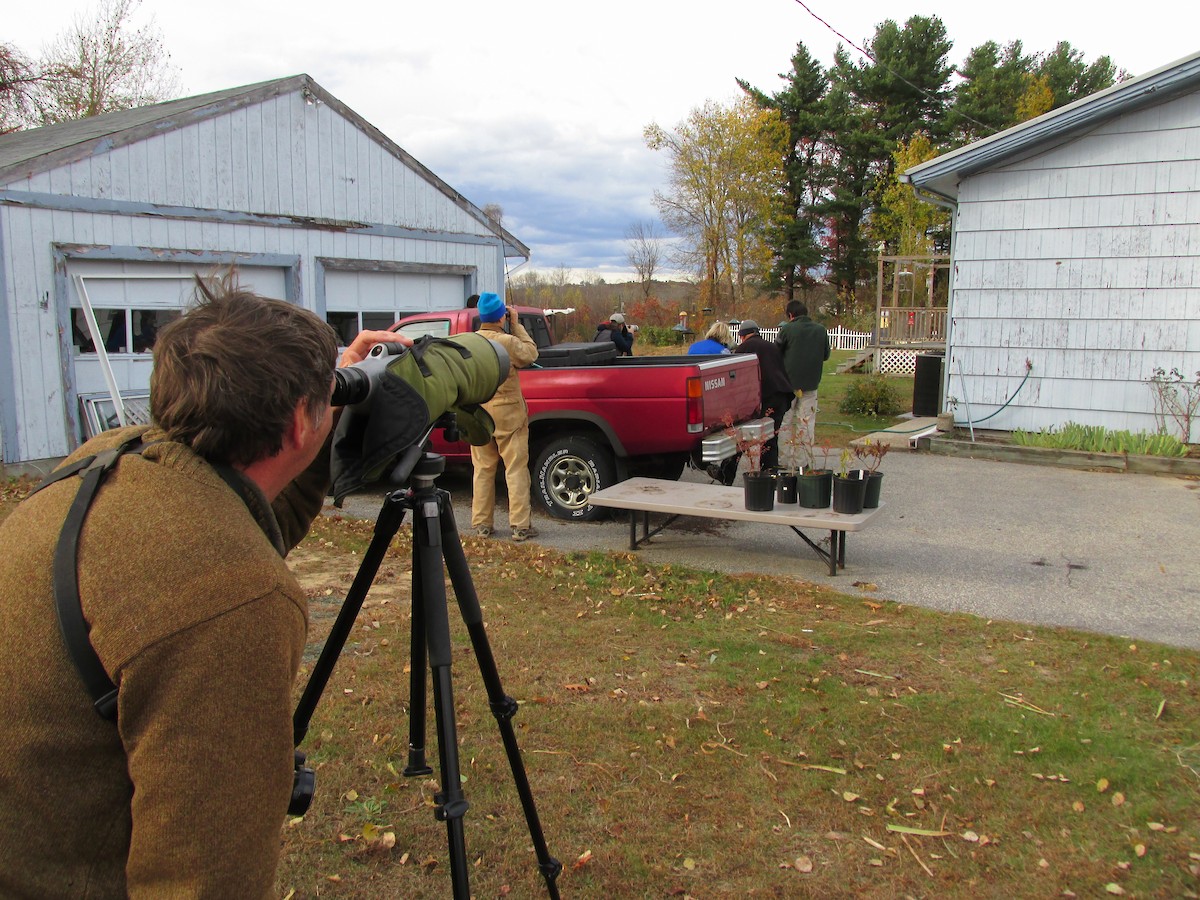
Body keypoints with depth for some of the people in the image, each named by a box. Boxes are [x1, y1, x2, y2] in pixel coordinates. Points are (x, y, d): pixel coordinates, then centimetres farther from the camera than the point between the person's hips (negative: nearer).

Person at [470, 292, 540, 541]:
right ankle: (520, 526, 2)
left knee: (483, 470, 13)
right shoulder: (508, 341, -15)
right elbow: (531, 353, 3)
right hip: (508, 415, -4)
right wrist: (516, 325, 6)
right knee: (516, 470, 2)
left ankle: (482, 524, 17)